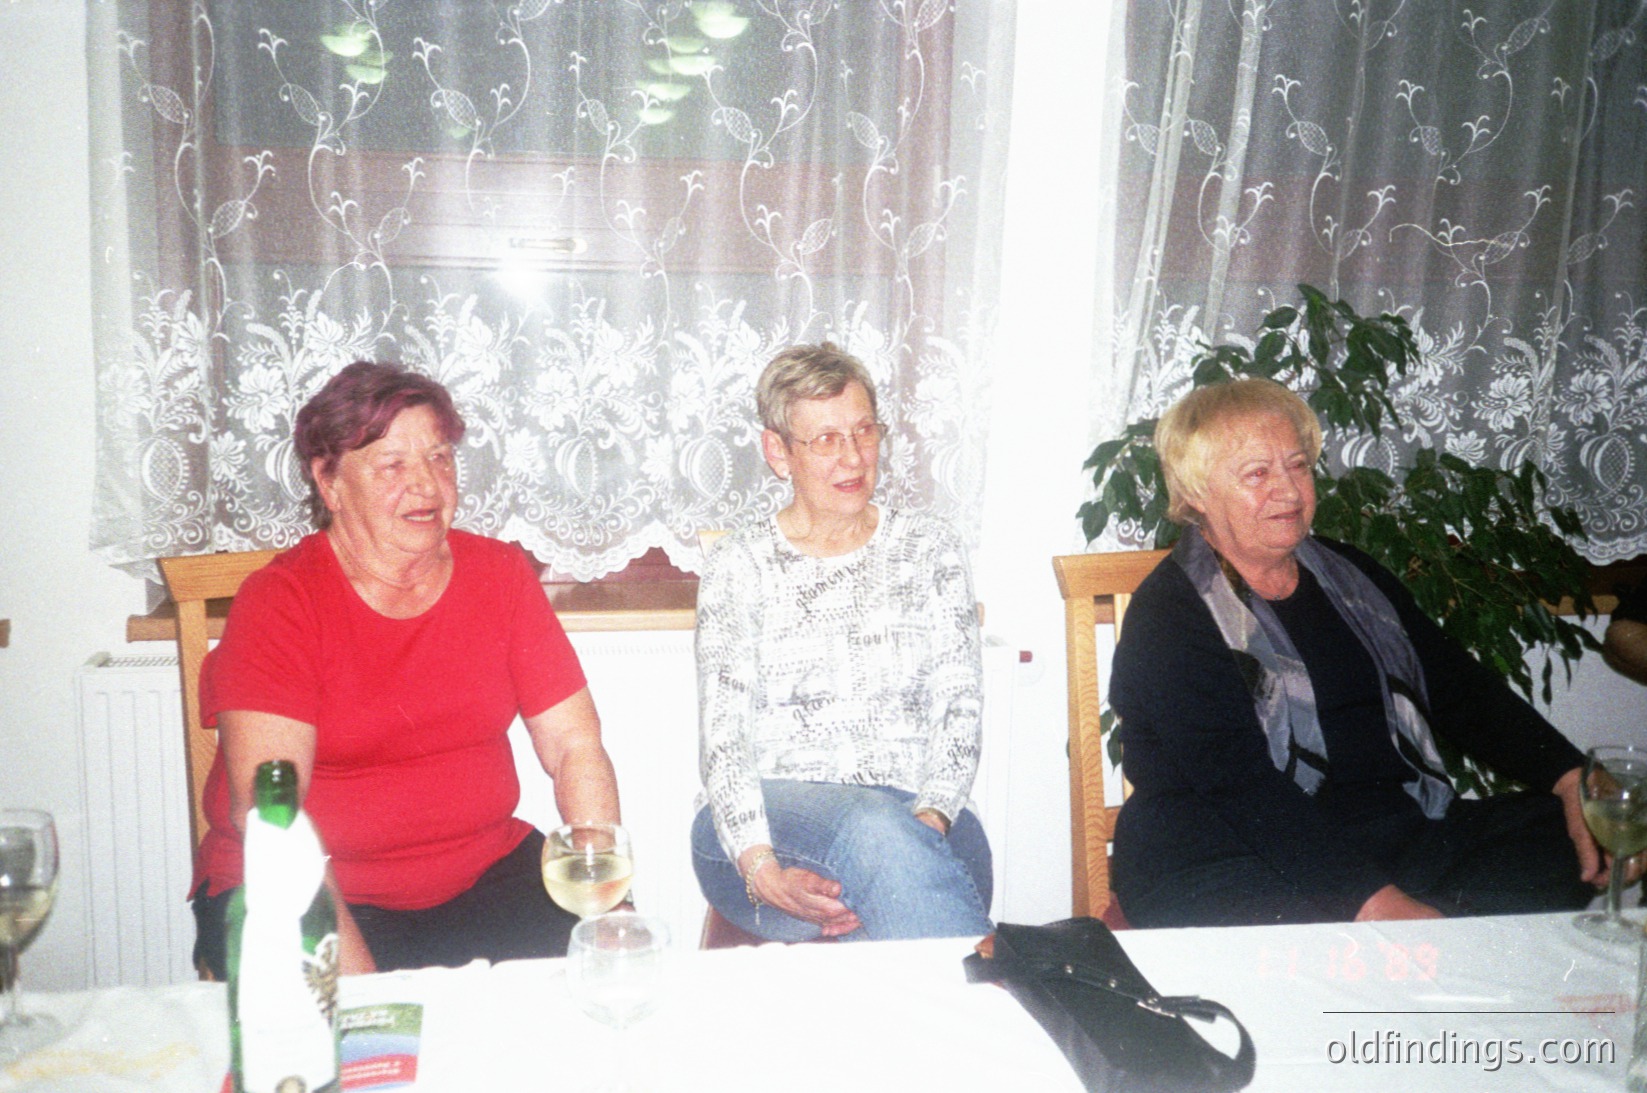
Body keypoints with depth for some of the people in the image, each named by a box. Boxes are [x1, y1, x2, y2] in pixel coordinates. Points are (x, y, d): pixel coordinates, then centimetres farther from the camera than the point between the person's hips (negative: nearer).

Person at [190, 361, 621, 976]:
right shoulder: (277, 601, -8)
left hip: (483, 873, 4)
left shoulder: (499, 574, 5)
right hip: (314, 896, -4)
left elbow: (576, 747, 3)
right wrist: (352, 973, -29)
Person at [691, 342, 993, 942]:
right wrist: (761, 869, -20)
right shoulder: (737, 566, 8)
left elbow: (959, 706, 5)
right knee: (875, 828, -36)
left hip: (917, 821, 1)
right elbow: (721, 737, -1)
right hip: (769, 817, -1)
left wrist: (930, 817, -16)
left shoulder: (929, 548, 14)